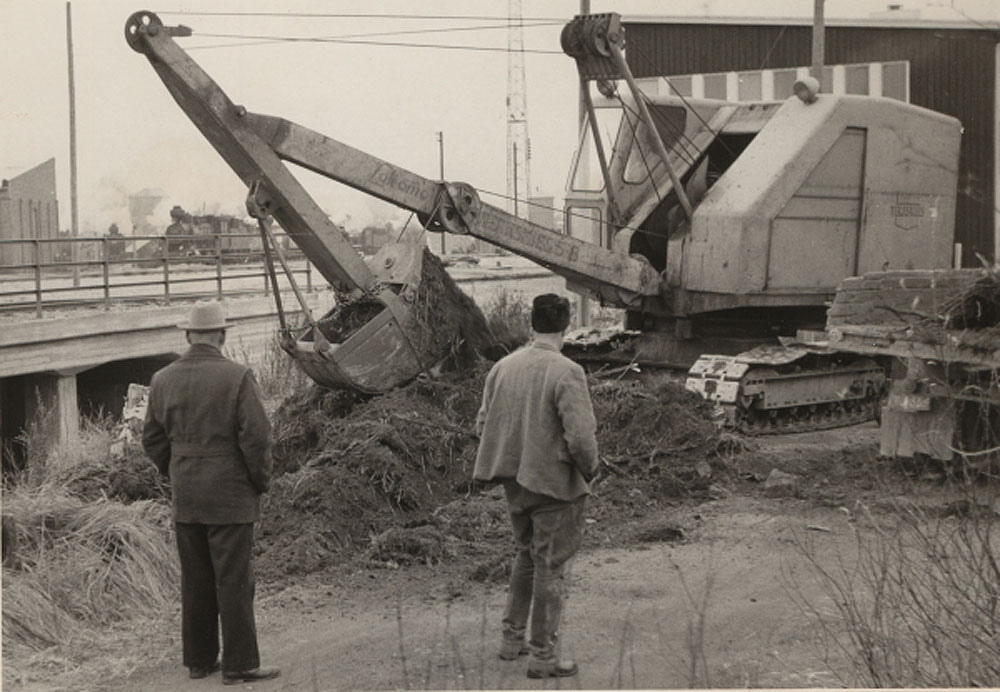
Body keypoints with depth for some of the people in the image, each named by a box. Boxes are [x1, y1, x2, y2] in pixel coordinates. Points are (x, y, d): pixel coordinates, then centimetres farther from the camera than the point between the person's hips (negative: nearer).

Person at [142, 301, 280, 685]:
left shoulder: (163, 380, 2)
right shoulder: (237, 377, -14)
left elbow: (153, 438, 9)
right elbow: (256, 437, -15)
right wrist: (261, 481, -1)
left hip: (185, 498, 5)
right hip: (230, 496, -5)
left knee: (195, 580, 14)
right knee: (234, 582, 1)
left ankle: (199, 658, 23)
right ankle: (239, 664, 6)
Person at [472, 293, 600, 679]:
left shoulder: (502, 367, -1)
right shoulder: (566, 373, -19)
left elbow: (483, 425, 6)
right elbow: (580, 437, -21)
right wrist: (589, 471, -3)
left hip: (515, 483, 6)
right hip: (555, 484, -6)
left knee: (526, 556, 24)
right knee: (549, 568, 6)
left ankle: (512, 639, 32)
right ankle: (543, 656, 15)